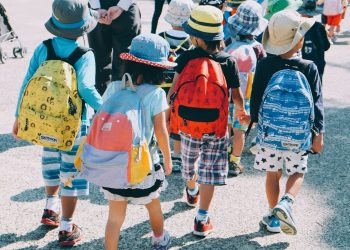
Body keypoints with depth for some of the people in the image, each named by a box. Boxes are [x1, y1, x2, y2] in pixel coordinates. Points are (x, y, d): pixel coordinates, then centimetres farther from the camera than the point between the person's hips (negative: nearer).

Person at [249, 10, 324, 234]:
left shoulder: (264, 66, -9)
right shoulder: (309, 68, -12)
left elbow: (256, 98, 0)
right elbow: (317, 103, -8)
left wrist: (256, 120, 17)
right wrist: (319, 134, 2)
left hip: (269, 130, 1)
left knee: (273, 173, 16)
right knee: (297, 173, 16)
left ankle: (273, 218, 23)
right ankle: (286, 202, -10)